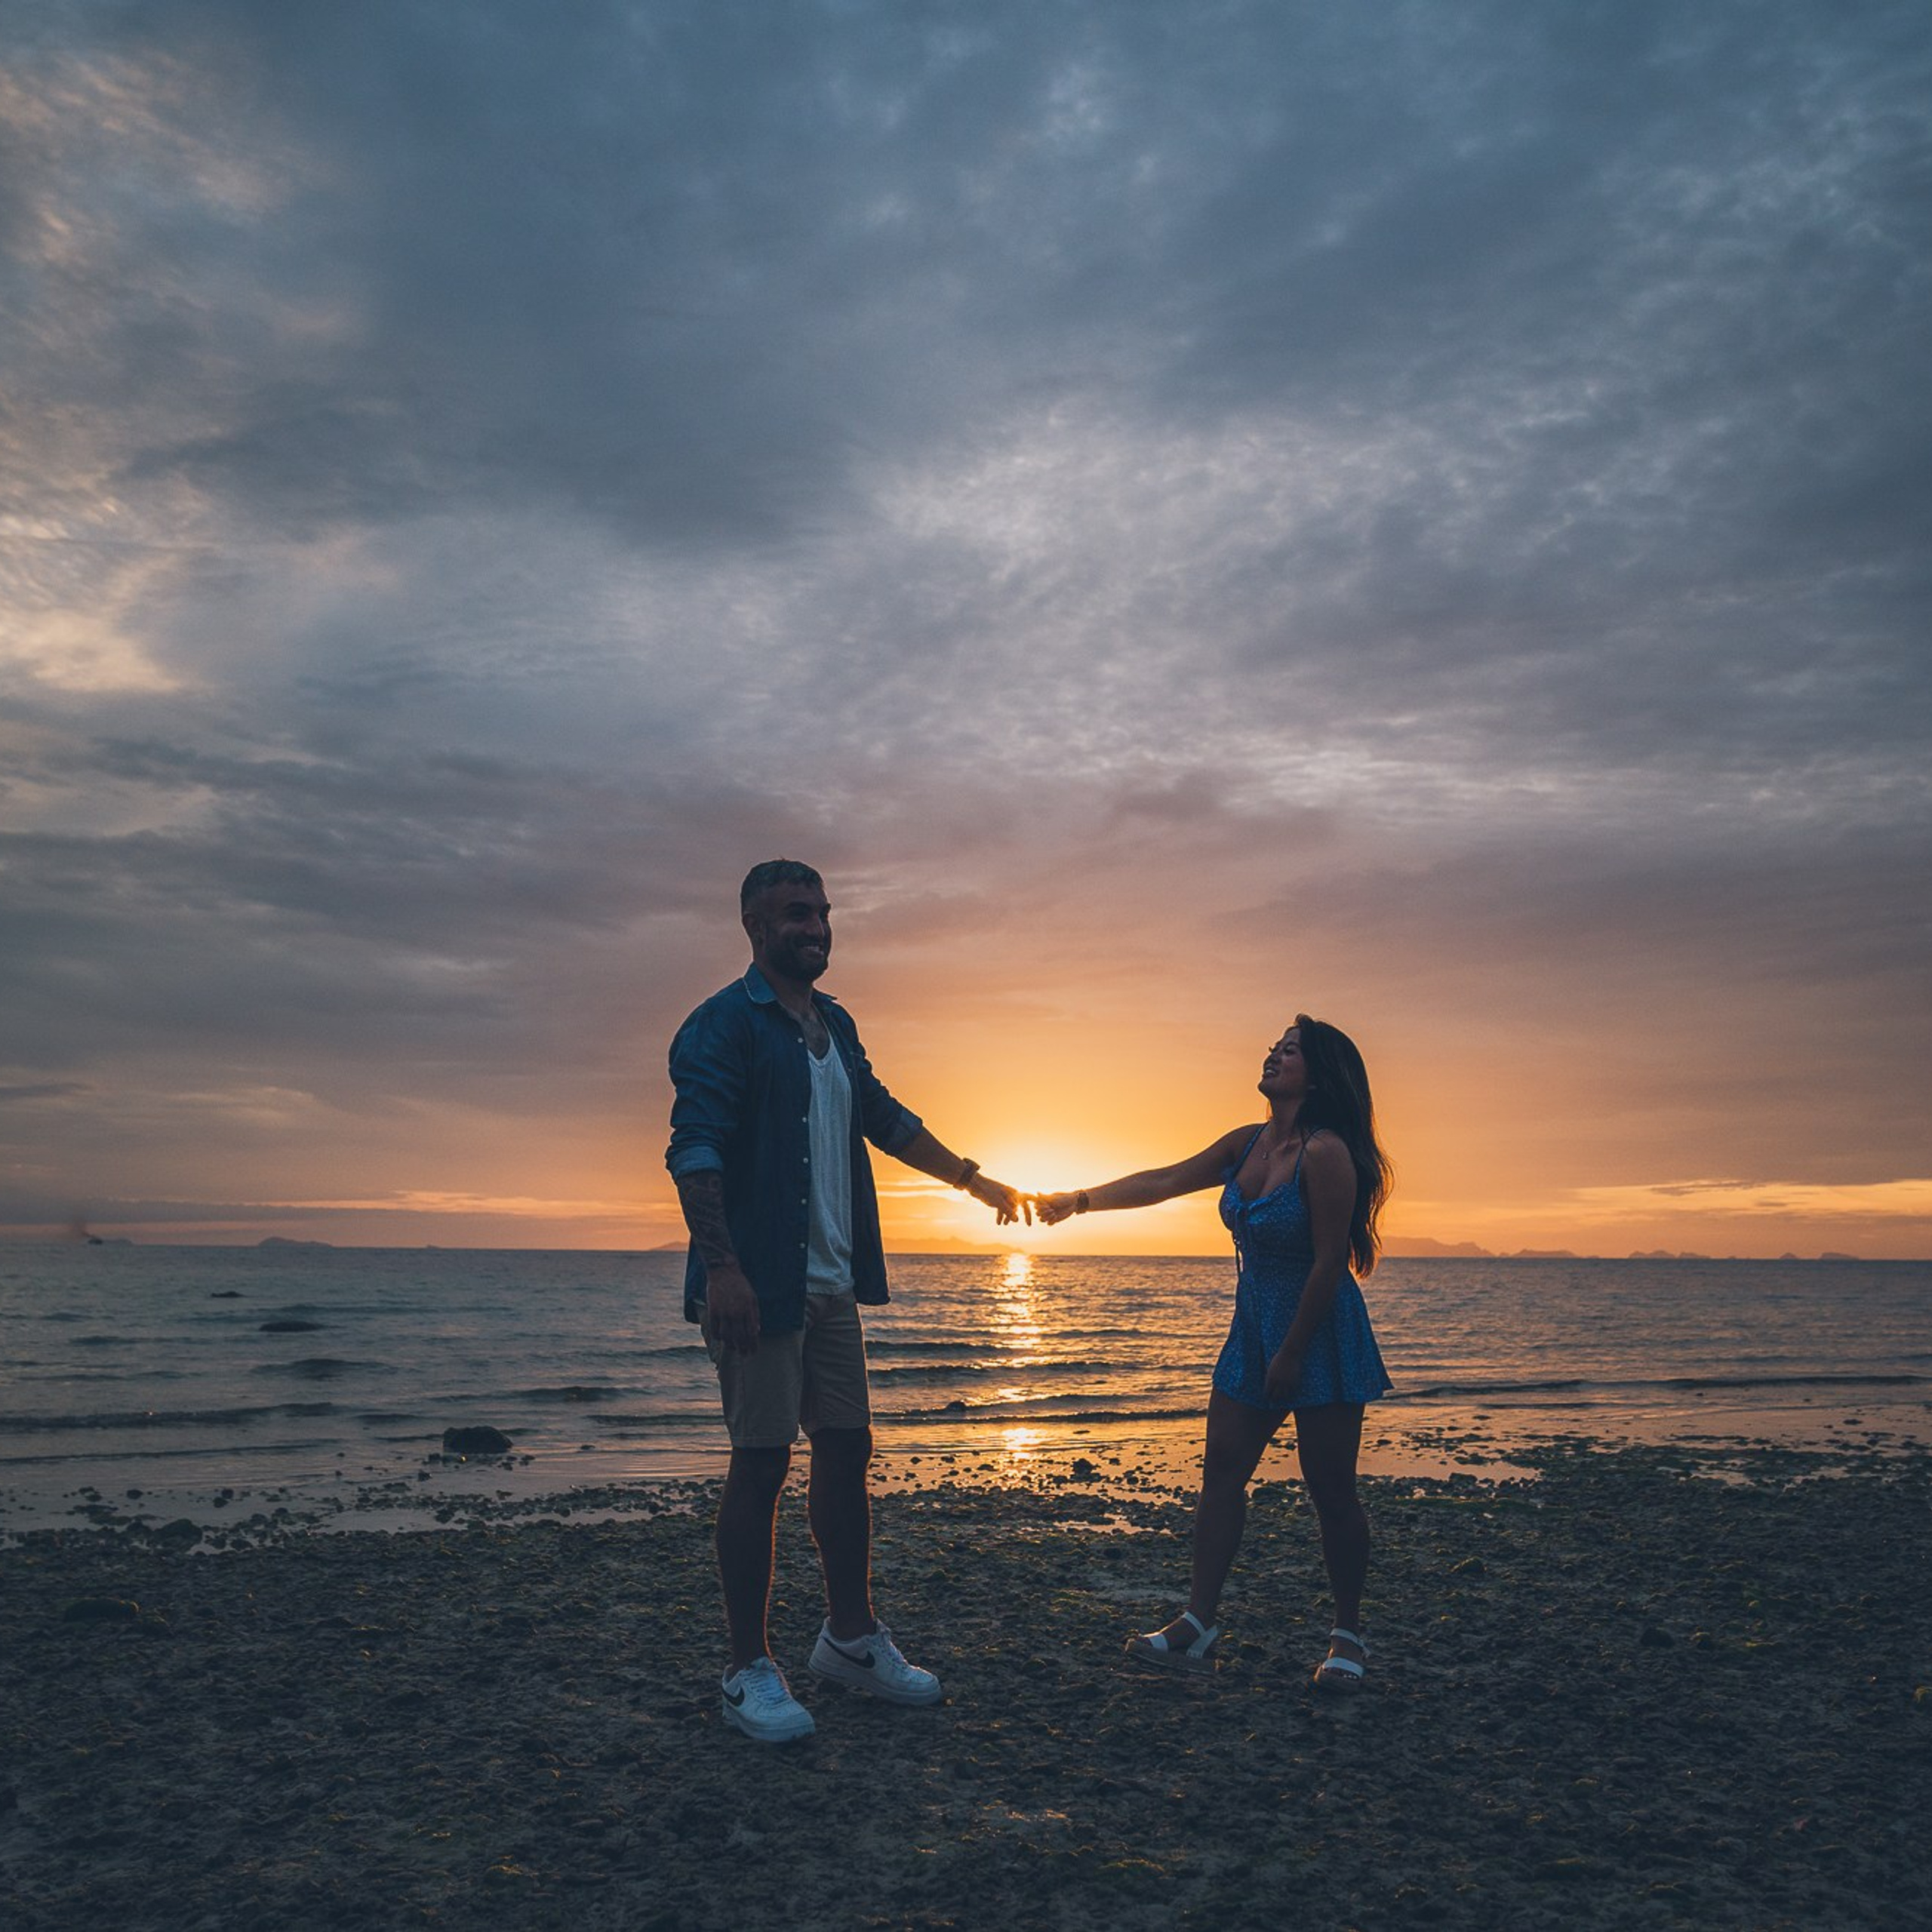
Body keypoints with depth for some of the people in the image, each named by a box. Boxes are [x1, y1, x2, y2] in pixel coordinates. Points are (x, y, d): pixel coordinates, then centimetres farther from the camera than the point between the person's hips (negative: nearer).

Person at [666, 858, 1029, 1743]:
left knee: (846, 1449, 12)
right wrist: (722, 1266, -28)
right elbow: (693, 1149, -18)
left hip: (830, 1286, 8)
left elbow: (884, 1119, 28)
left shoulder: (835, 1026, 16)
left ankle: (850, 1636, 27)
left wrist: (973, 1179, 27)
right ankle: (749, 1671, 10)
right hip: (759, 1286, -8)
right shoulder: (724, 1023, -8)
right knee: (760, 1462, -2)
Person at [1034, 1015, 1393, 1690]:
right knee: (1222, 1469, 6)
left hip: (1322, 1335, -8)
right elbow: (1164, 1182, 10)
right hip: (1254, 1330, 8)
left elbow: (1330, 1263, -20)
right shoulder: (1248, 1145, 4)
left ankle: (1348, 1637, 17)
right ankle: (1197, 1624, 12)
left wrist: (1292, 1355, -17)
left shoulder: (1325, 1153, -20)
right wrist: (1081, 1199, 5)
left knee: (1330, 1489, 0)